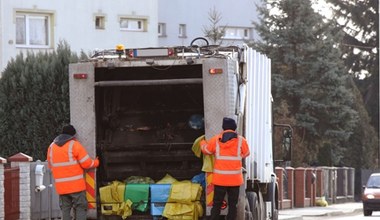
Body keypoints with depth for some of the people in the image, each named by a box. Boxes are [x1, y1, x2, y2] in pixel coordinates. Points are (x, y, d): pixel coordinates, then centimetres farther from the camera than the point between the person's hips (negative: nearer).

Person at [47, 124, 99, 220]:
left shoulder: (51, 147, 9)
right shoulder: (74, 145, -7)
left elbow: (50, 166, 17)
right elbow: (86, 163, -8)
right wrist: (96, 162, 11)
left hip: (61, 186, 5)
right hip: (76, 185, -5)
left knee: (65, 209, 9)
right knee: (80, 208, -1)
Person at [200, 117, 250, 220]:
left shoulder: (215, 140, -2)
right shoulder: (241, 140, -4)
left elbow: (206, 150, 13)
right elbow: (246, 153, 12)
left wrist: (203, 142, 36)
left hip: (219, 178, 1)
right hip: (235, 179, -1)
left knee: (217, 204, 7)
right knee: (233, 205, 6)